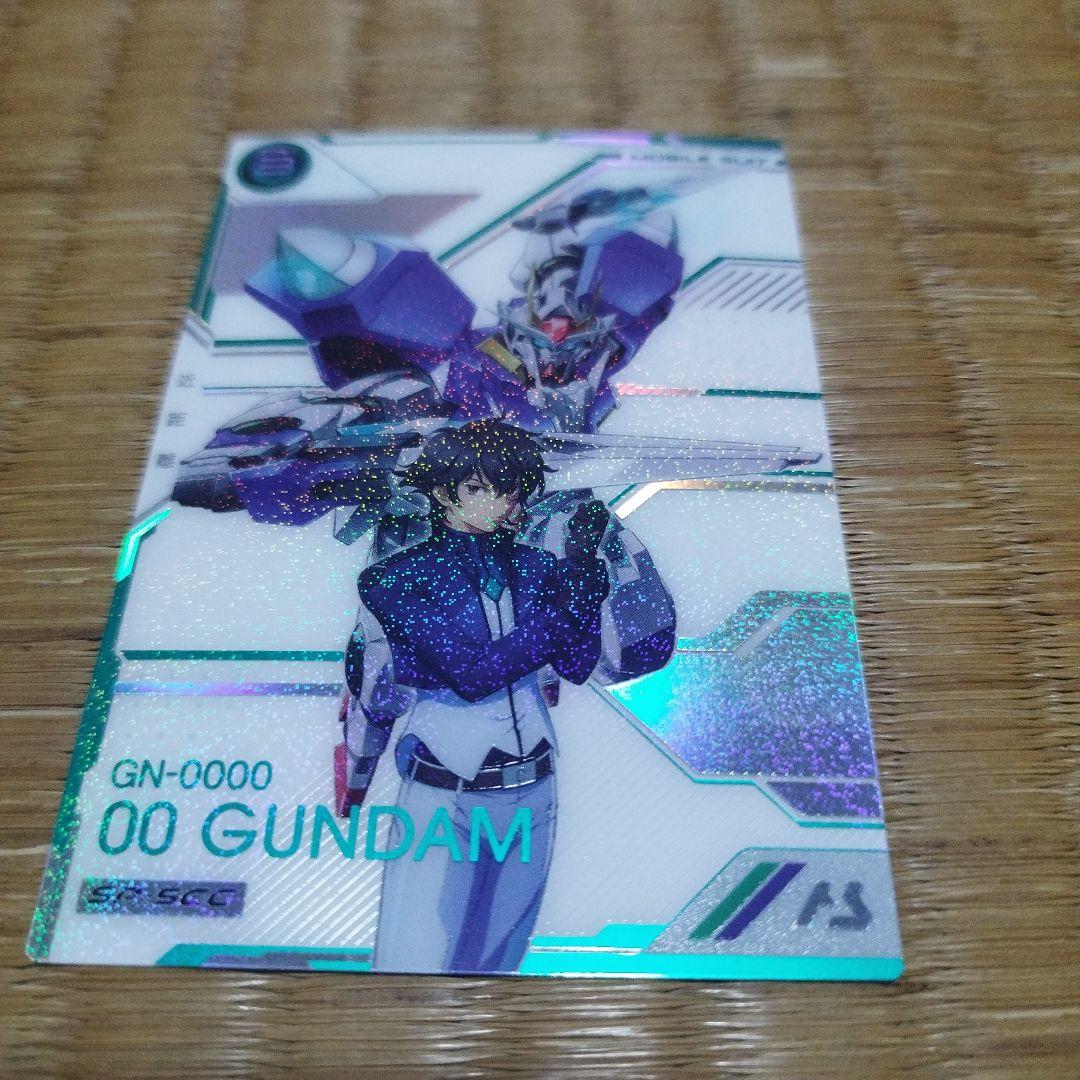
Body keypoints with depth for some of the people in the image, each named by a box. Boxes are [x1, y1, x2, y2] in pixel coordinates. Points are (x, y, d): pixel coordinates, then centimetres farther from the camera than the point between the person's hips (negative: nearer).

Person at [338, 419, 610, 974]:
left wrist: (584, 567, -13)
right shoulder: (403, 578, -7)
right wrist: (569, 599, -18)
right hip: (442, 802, -4)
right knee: (416, 960, -4)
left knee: (494, 959, 17)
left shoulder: (532, 567, 5)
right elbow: (473, 672, -19)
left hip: (530, 798, 4)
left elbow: (577, 666, -4)